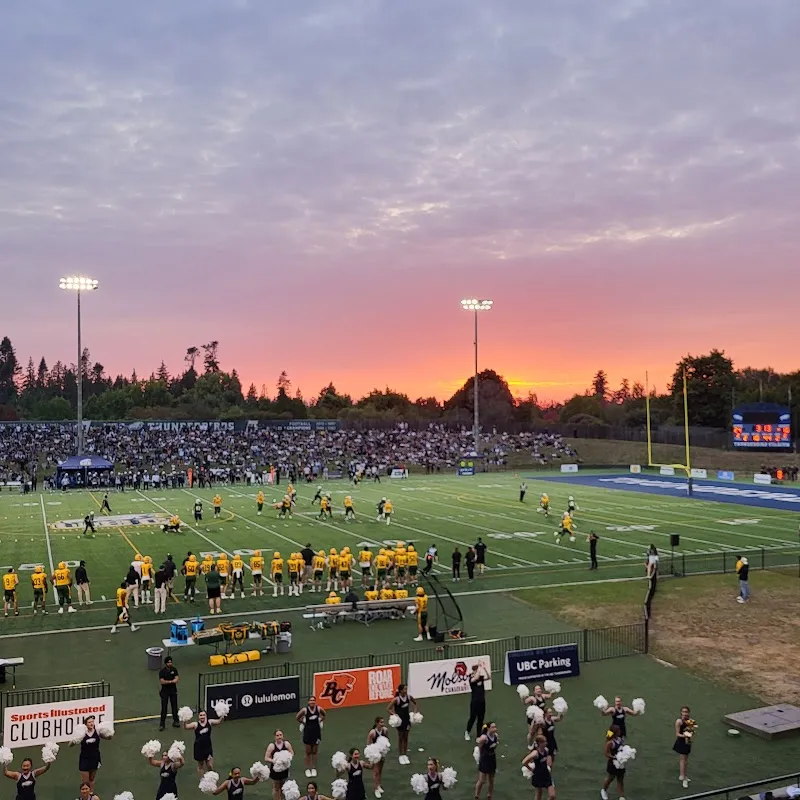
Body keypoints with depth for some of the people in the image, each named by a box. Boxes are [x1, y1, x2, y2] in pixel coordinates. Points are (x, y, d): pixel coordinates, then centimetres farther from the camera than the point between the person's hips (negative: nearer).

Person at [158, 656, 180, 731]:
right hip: (165, 691, -3)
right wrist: (171, 681, -18)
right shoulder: (162, 671, -10)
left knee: (174, 706, 8)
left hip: (173, 691, 3)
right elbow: (162, 681, -18)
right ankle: (162, 724, 2)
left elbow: (177, 679, -8)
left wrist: (168, 681, -23)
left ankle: (175, 721, 20)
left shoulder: (174, 669, 0)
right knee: (164, 708, -3)